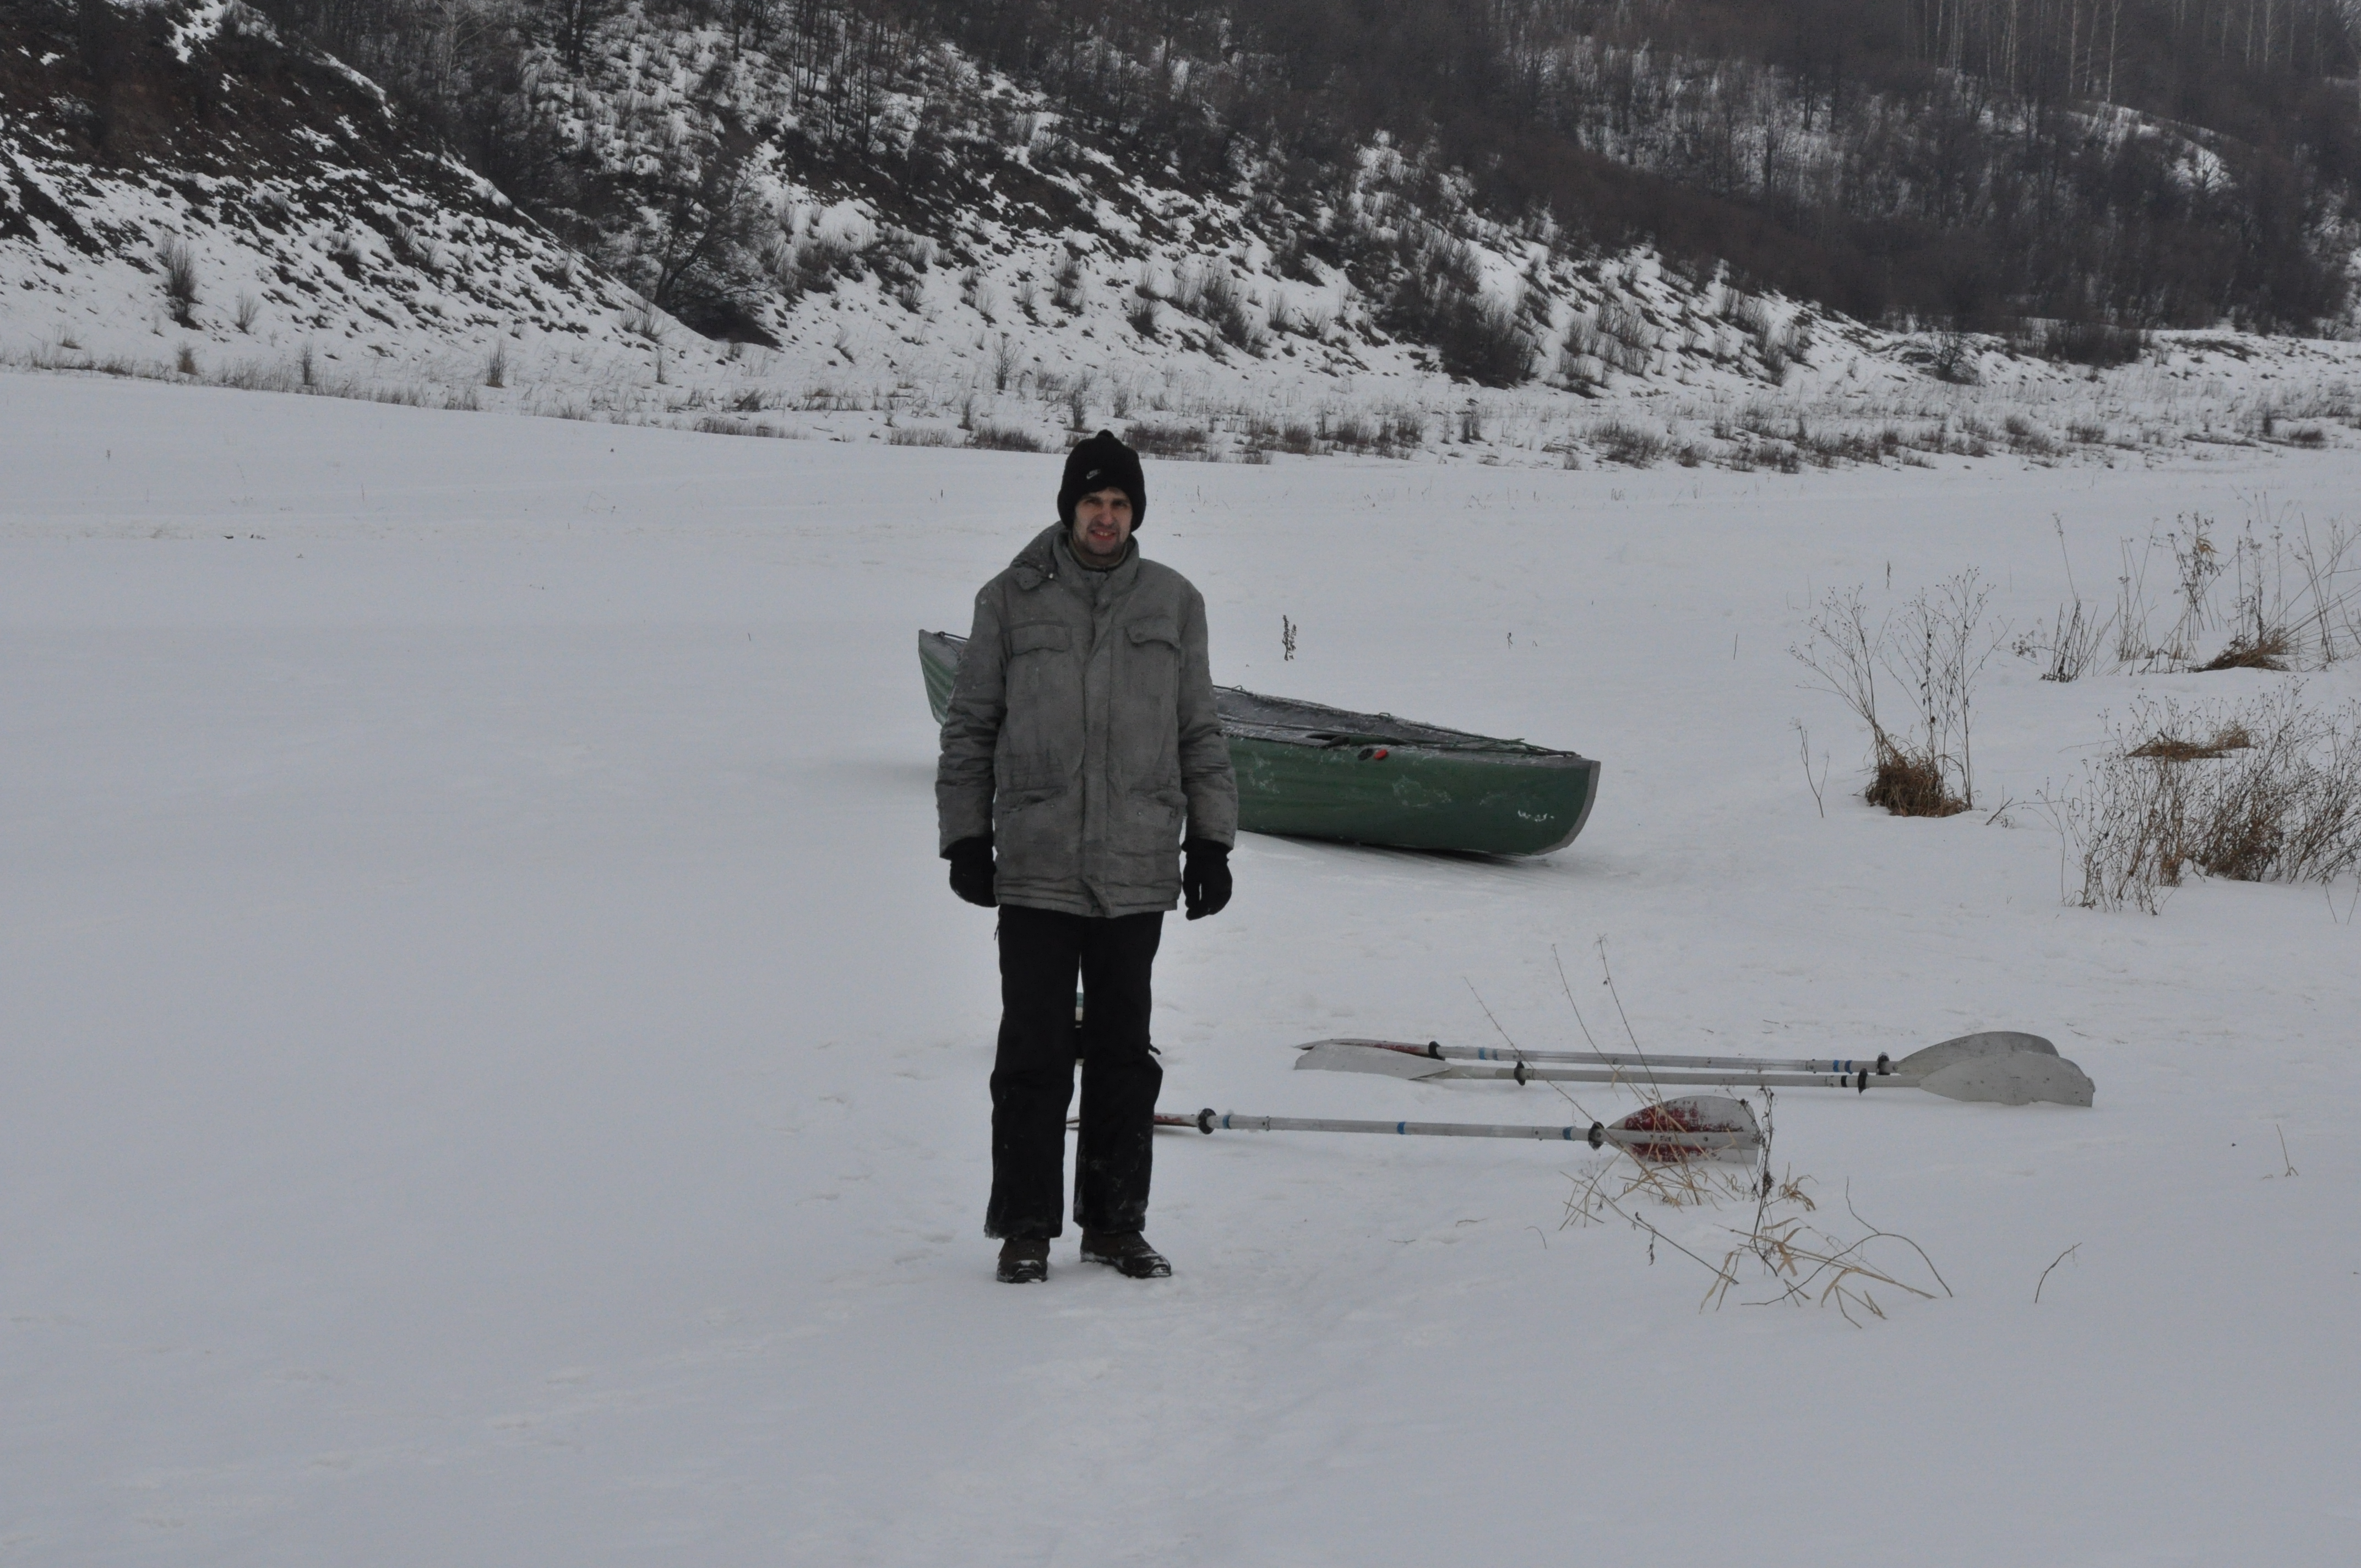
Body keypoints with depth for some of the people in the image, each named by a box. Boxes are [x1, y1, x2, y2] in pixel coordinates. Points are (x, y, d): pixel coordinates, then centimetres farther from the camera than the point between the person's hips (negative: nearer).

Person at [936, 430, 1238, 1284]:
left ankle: (1116, 1222, 17)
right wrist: (966, 837, 2)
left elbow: (1200, 733, 13)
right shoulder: (1012, 601, 3)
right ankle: (1026, 1227, 8)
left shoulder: (1173, 602, 9)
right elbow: (970, 727, 8)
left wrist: (1210, 839, 8)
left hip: (1138, 870, 2)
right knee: (1035, 1051, -1)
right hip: (1035, 869, -2)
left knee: (1123, 1052, 8)